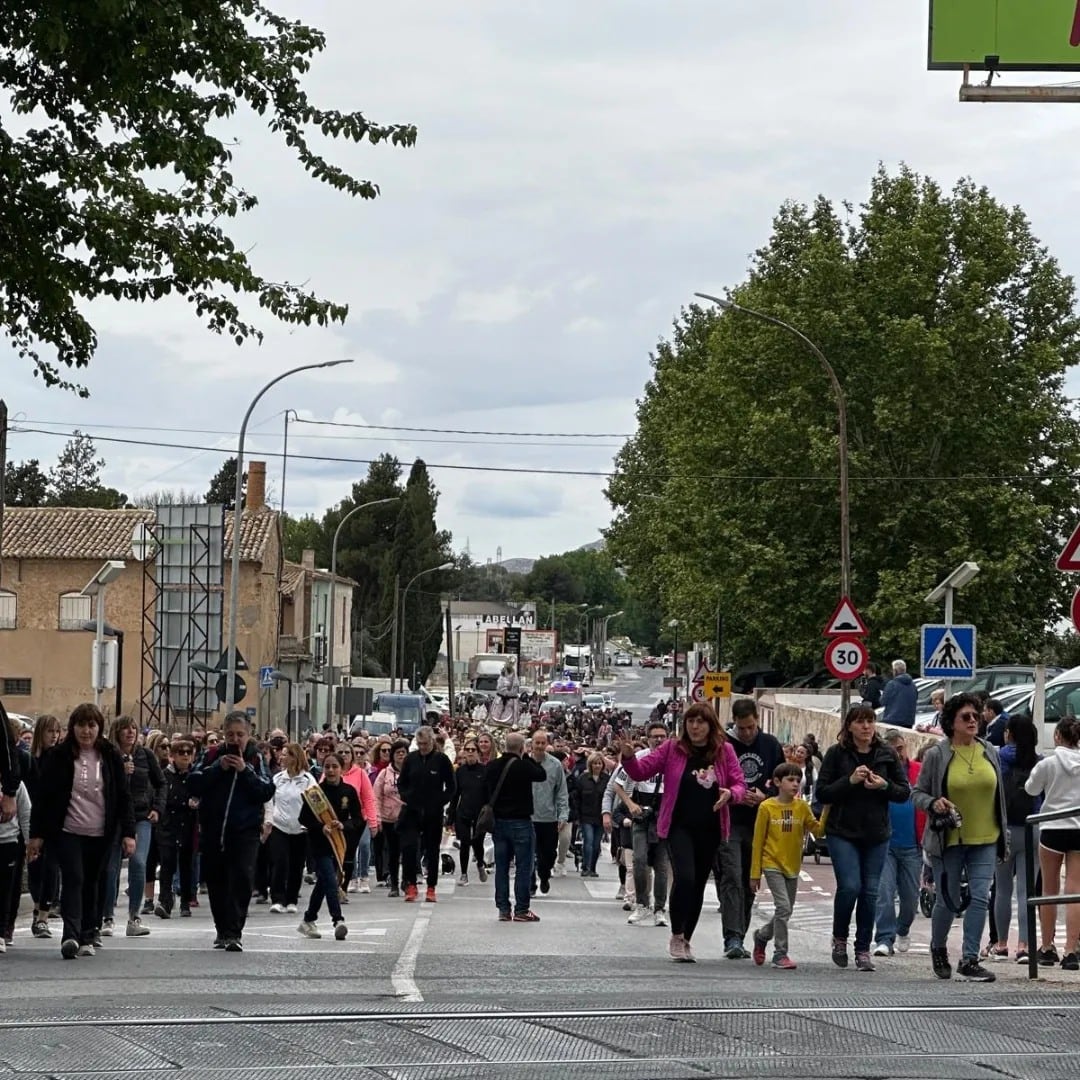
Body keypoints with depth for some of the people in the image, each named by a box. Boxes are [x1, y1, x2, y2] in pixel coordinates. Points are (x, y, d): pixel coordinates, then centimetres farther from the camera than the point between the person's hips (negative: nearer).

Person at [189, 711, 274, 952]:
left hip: (244, 832, -3)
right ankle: (222, 929, 22)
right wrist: (217, 768, -12)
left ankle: (234, 932, -14)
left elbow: (267, 791, -8)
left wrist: (245, 771, -15)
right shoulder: (213, 757, 8)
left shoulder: (256, 759, 2)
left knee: (241, 880, -13)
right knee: (216, 881, 9)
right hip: (212, 831, 3)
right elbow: (194, 785, -2)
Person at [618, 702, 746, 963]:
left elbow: (739, 785, 3)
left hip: (710, 829, 3)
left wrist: (730, 794, -19)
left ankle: (686, 940, 27)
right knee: (684, 878, -20)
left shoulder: (724, 750, 1)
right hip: (679, 826, -3)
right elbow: (641, 771, -3)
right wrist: (628, 757, -23)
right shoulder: (672, 748, -2)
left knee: (698, 884, 12)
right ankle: (677, 936, -4)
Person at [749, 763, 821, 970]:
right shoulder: (767, 807, -7)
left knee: (786, 911, 13)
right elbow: (758, 841, -4)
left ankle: (761, 936, 39)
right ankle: (780, 954, -7)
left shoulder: (802, 807, 3)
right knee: (783, 907, -16)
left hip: (792, 867, 5)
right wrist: (755, 873, -4)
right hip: (772, 865, -5)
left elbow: (818, 830, -5)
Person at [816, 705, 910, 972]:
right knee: (850, 886, -15)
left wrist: (884, 786, -12)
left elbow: (904, 792, 7)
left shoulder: (886, 755, 6)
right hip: (843, 832, -3)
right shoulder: (836, 754, -1)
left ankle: (863, 950, 13)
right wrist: (850, 781, -17)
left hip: (876, 834, 3)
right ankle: (839, 938, 9)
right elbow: (822, 793, -4)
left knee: (870, 892, 1)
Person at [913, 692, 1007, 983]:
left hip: (985, 840, 3)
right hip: (949, 840, -3)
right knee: (948, 901, 6)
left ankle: (969, 959, -4)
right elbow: (918, 792, 1)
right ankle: (938, 948, 33)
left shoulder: (990, 752, 6)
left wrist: (1003, 837, 13)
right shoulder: (936, 755, -5)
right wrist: (933, 803, -21)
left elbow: (998, 795, 14)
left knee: (980, 897, -8)